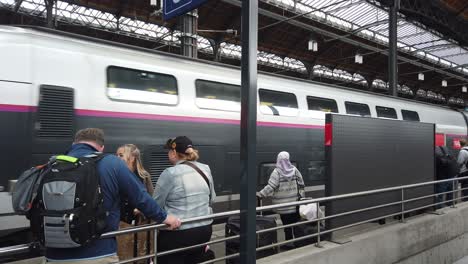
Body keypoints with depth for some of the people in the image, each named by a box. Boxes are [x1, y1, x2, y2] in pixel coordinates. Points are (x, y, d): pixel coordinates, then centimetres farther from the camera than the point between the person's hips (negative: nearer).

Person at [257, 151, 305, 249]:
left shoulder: (277, 172, -12)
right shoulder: (294, 170, 1)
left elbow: (271, 187, -20)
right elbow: (301, 184, 5)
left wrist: (260, 194, -17)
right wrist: (302, 196, 15)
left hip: (283, 205, -4)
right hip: (295, 202, 4)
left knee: (287, 223, 4)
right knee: (296, 222, 14)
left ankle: (289, 242, 10)